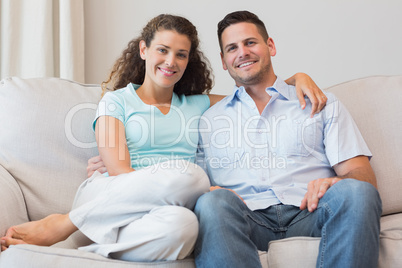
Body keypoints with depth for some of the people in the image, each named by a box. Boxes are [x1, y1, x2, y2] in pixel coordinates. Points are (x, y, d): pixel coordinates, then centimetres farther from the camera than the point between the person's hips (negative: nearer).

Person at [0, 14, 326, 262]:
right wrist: (204, 190, -15)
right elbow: (119, 170, -3)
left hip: (166, 208, 2)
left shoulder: (199, 105, 22)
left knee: (183, 224, -36)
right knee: (189, 175, -33)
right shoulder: (116, 100, 11)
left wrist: (299, 77, 7)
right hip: (105, 198, -2)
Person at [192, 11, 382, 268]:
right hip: (248, 217, 0)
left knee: (356, 192, -31)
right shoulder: (208, 119, 22)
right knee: (214, 202, -33)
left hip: (309, 213, 1)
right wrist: (209, 193, -11)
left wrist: (336, 184, -15)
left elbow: (362, 174, 10)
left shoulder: (322, 104, 19)